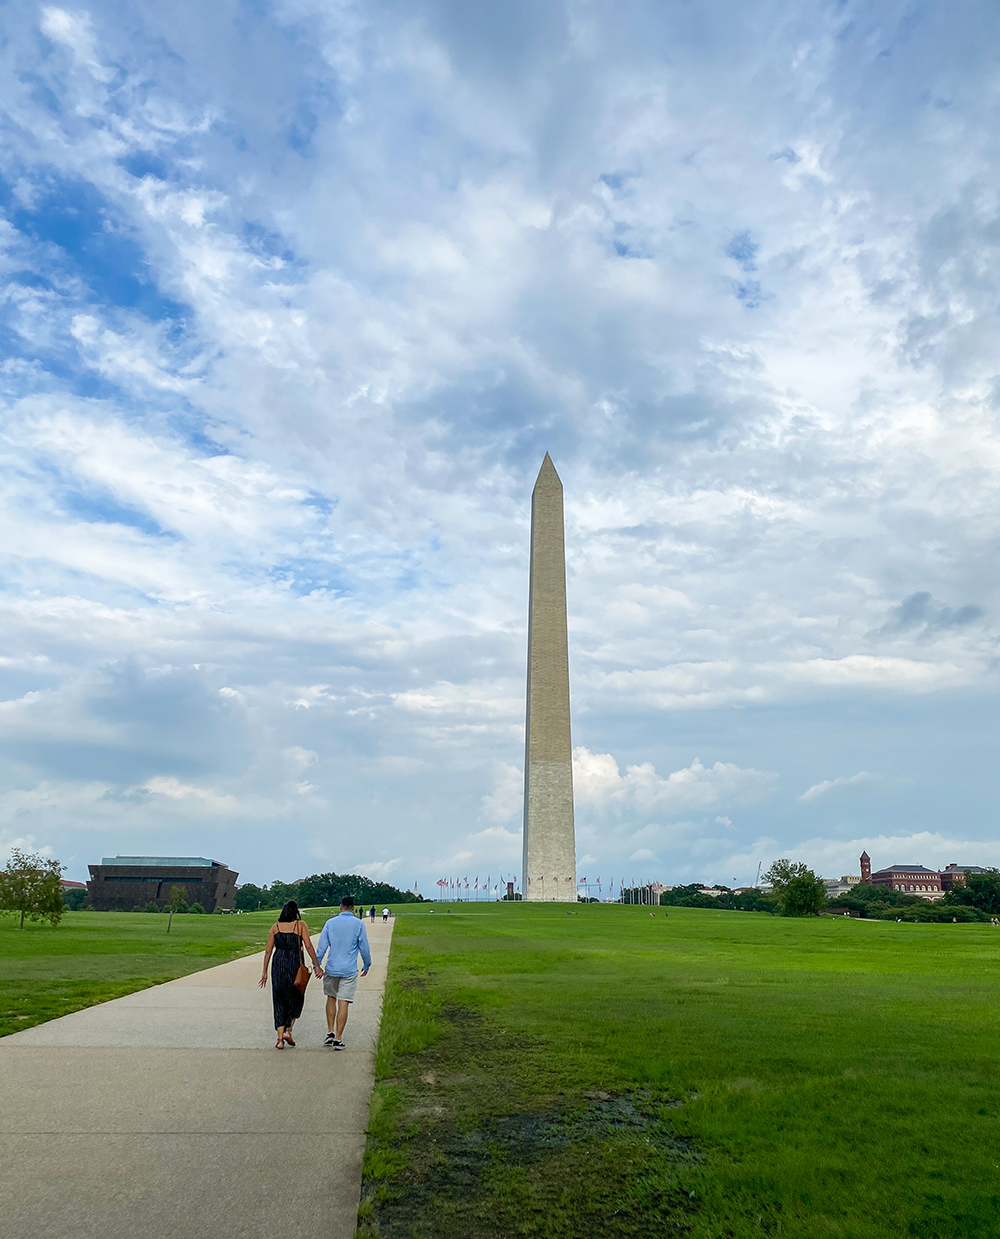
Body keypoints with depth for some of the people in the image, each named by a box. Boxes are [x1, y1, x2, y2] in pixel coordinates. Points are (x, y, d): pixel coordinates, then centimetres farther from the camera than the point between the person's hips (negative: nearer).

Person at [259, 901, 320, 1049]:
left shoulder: (275, 926, 7)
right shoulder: (300, 925, -1)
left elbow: (268, 951, 6)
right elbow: (308, 946, -9)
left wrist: (264, 972, 13)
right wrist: (317, 965, -5)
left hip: (278, 966, 3)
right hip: (294, 965, -2)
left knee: (279, 1001, 10)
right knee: (296, 998, 17)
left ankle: (280, 1039, 9)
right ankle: (288, 1031, 8)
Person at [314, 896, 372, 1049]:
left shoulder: (330, 923, 0)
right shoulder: (359, 924, -4)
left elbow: (321, 946, 0)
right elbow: (364, 948, 1)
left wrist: (317, 966, 9)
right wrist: (367, 966, 14)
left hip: (331, 969, 2)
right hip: (349, 970, -2)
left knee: (331, 998, 20)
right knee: (343, 1003, 1)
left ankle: (330, 1032, 16)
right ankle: (338, 1039, 2)